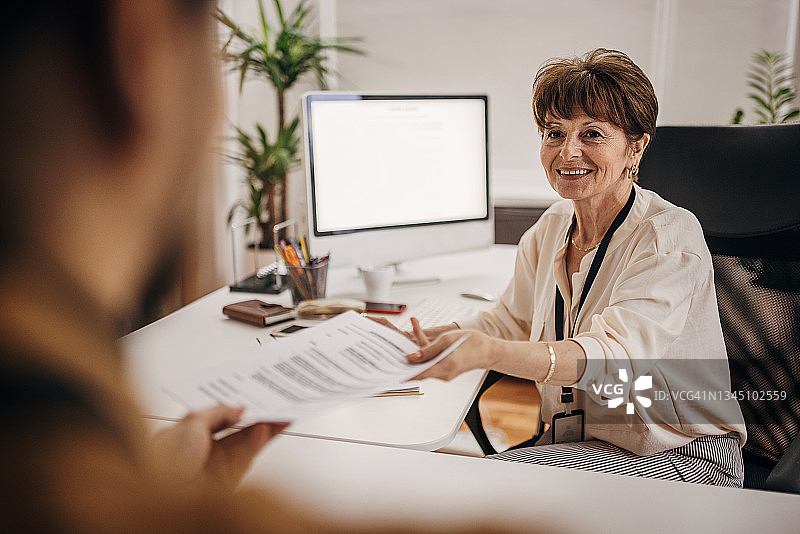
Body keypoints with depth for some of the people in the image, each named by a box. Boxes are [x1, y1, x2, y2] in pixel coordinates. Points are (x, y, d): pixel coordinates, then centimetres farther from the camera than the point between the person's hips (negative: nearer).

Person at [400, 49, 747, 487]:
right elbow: (511, 320, 12)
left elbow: (614, 354, -33)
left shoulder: (670, 237, -18)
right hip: (577, 442, 6)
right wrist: (424, 339, -7)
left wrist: (487, 352, -50)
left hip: (682, 457, -5)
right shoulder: (550, 228, 3)